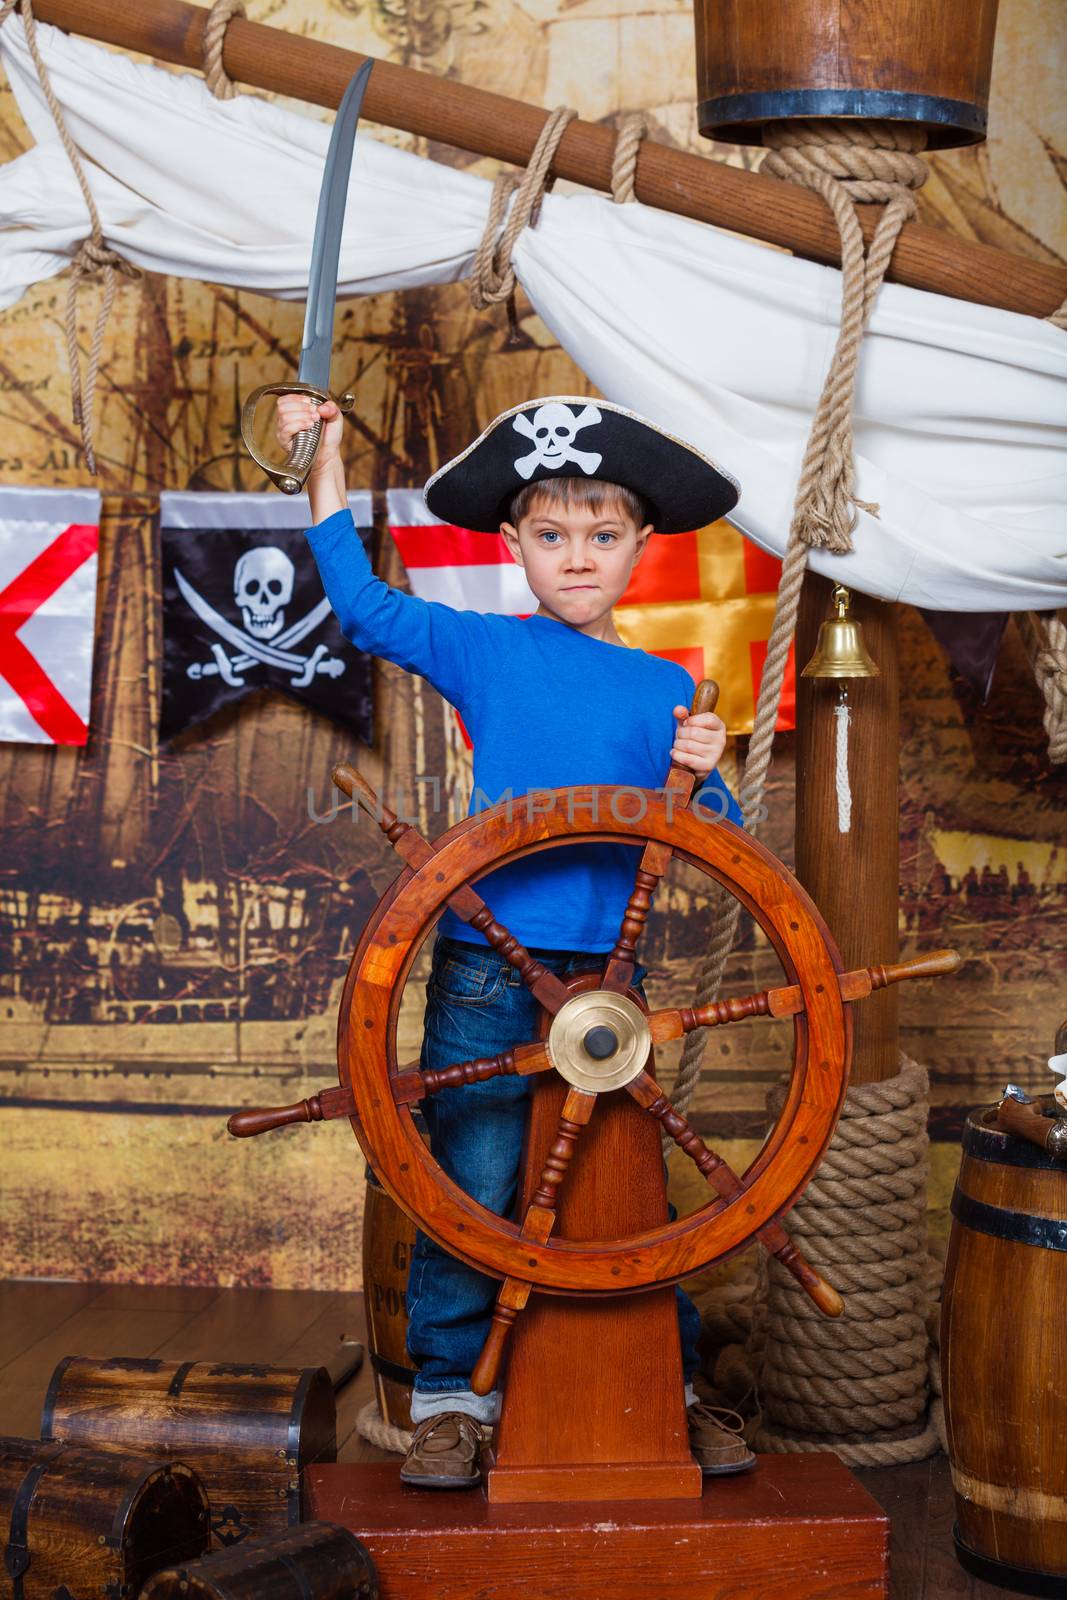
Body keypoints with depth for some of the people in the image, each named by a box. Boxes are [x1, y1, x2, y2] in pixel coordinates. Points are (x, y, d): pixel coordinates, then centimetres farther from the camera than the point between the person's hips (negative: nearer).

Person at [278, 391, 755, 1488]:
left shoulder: (666, 688, 8)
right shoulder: (486, 651, 4)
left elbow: (711, 849, 10)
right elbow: (367, 608, -3)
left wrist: (701, 775, -11)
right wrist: (324, 465, -7)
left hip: (613, 967, 2)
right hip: (486, 971, -2)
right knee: (469, 1190, 0)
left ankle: (672, 1395, 23)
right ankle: (449, 1399, 14)